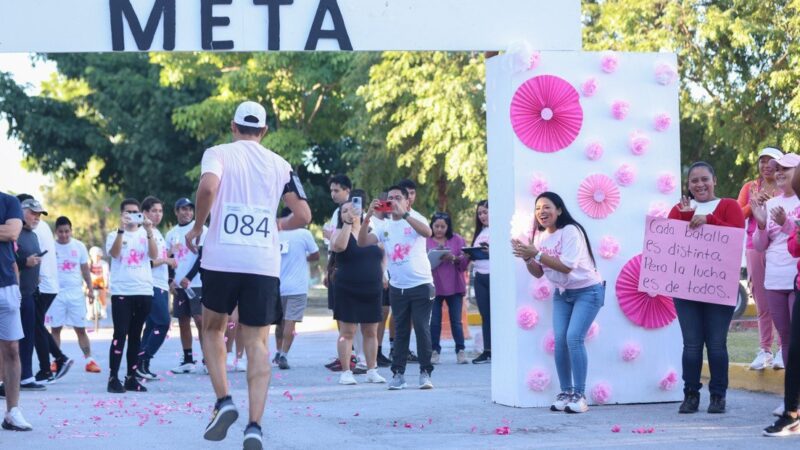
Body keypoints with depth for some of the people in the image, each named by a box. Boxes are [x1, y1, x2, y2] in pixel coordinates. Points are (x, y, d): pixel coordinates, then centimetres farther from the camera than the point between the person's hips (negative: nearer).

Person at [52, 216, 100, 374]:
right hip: (56, 293, 0)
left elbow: (85, 270, 10)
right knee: (56, 328, 3)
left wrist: (90, 289, 5)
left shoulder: (79, 246, 4)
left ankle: (89, 360, 0)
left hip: (76, 293, 0)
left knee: (81, 328, 0)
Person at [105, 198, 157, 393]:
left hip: (144, 291, 3)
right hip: (121, 292, -3)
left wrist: (149, 231, -16)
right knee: (120, 334, -9)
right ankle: (113, 378, -10)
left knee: (135, 336, 8)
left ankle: (131, 377, 12)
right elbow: (114, 253, -15)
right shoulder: (115, 235, 5)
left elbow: (154, 256, -6)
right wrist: (121, 229, -23)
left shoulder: (145, 234, 10)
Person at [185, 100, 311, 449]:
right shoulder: (280, 165, 12)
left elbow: (208, 186, -18)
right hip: (264, 264, 1)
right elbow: (303, 216, 10)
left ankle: (224, 401, 2)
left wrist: (198, 226, -3)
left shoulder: (218, 154, 3)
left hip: (221, 259, -1)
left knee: (213, 329, 20)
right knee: (257, 343, 3)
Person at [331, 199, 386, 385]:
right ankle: (346, 372, 0)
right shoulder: (340, 232, 0)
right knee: (347, 332, -3)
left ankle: (372, 371, 15)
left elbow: (382, 257, 18)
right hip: (347, 291, -4)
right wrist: (347, 223, -22)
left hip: (372, 291, 4)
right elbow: (338, 246, -23)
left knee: (371, 332, 8)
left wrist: (383, 277, 8)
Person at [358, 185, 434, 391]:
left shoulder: (415, 219, -3)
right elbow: (362, 242, -5)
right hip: (397, 287, 3)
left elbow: (427, 232, -26)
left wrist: (404, 213, -32)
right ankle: (398, 373, 11)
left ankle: (425, 373, 1)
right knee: (401, 331, 8)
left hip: (421, 285, -3)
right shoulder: (384, 226, 7)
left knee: (422, 329, -4)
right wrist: (368, 217, -17)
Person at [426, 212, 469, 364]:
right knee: (434, 321, -1)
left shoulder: (457, 240, 7)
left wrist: (454, 258, -15)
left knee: (456, 320, 4)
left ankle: (460, 350, 9)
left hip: (454, 286, 1)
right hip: (433, 287, -1)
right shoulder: (426, 241, 4)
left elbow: (465, 261, 3)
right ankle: (435, 351, 6)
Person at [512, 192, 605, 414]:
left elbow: (566, 266, -27)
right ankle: (565, 393, 1)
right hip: (562, 293, 6)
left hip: (588, 290, -6)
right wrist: (527, 259, -14)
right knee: (559, 339, -8)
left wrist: (536, 254, -28)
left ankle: (579, 395, -14)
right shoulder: (540, 235, 3)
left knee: (574, 337, -18)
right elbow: (538, 273, 4)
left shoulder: (570, 231, -18)